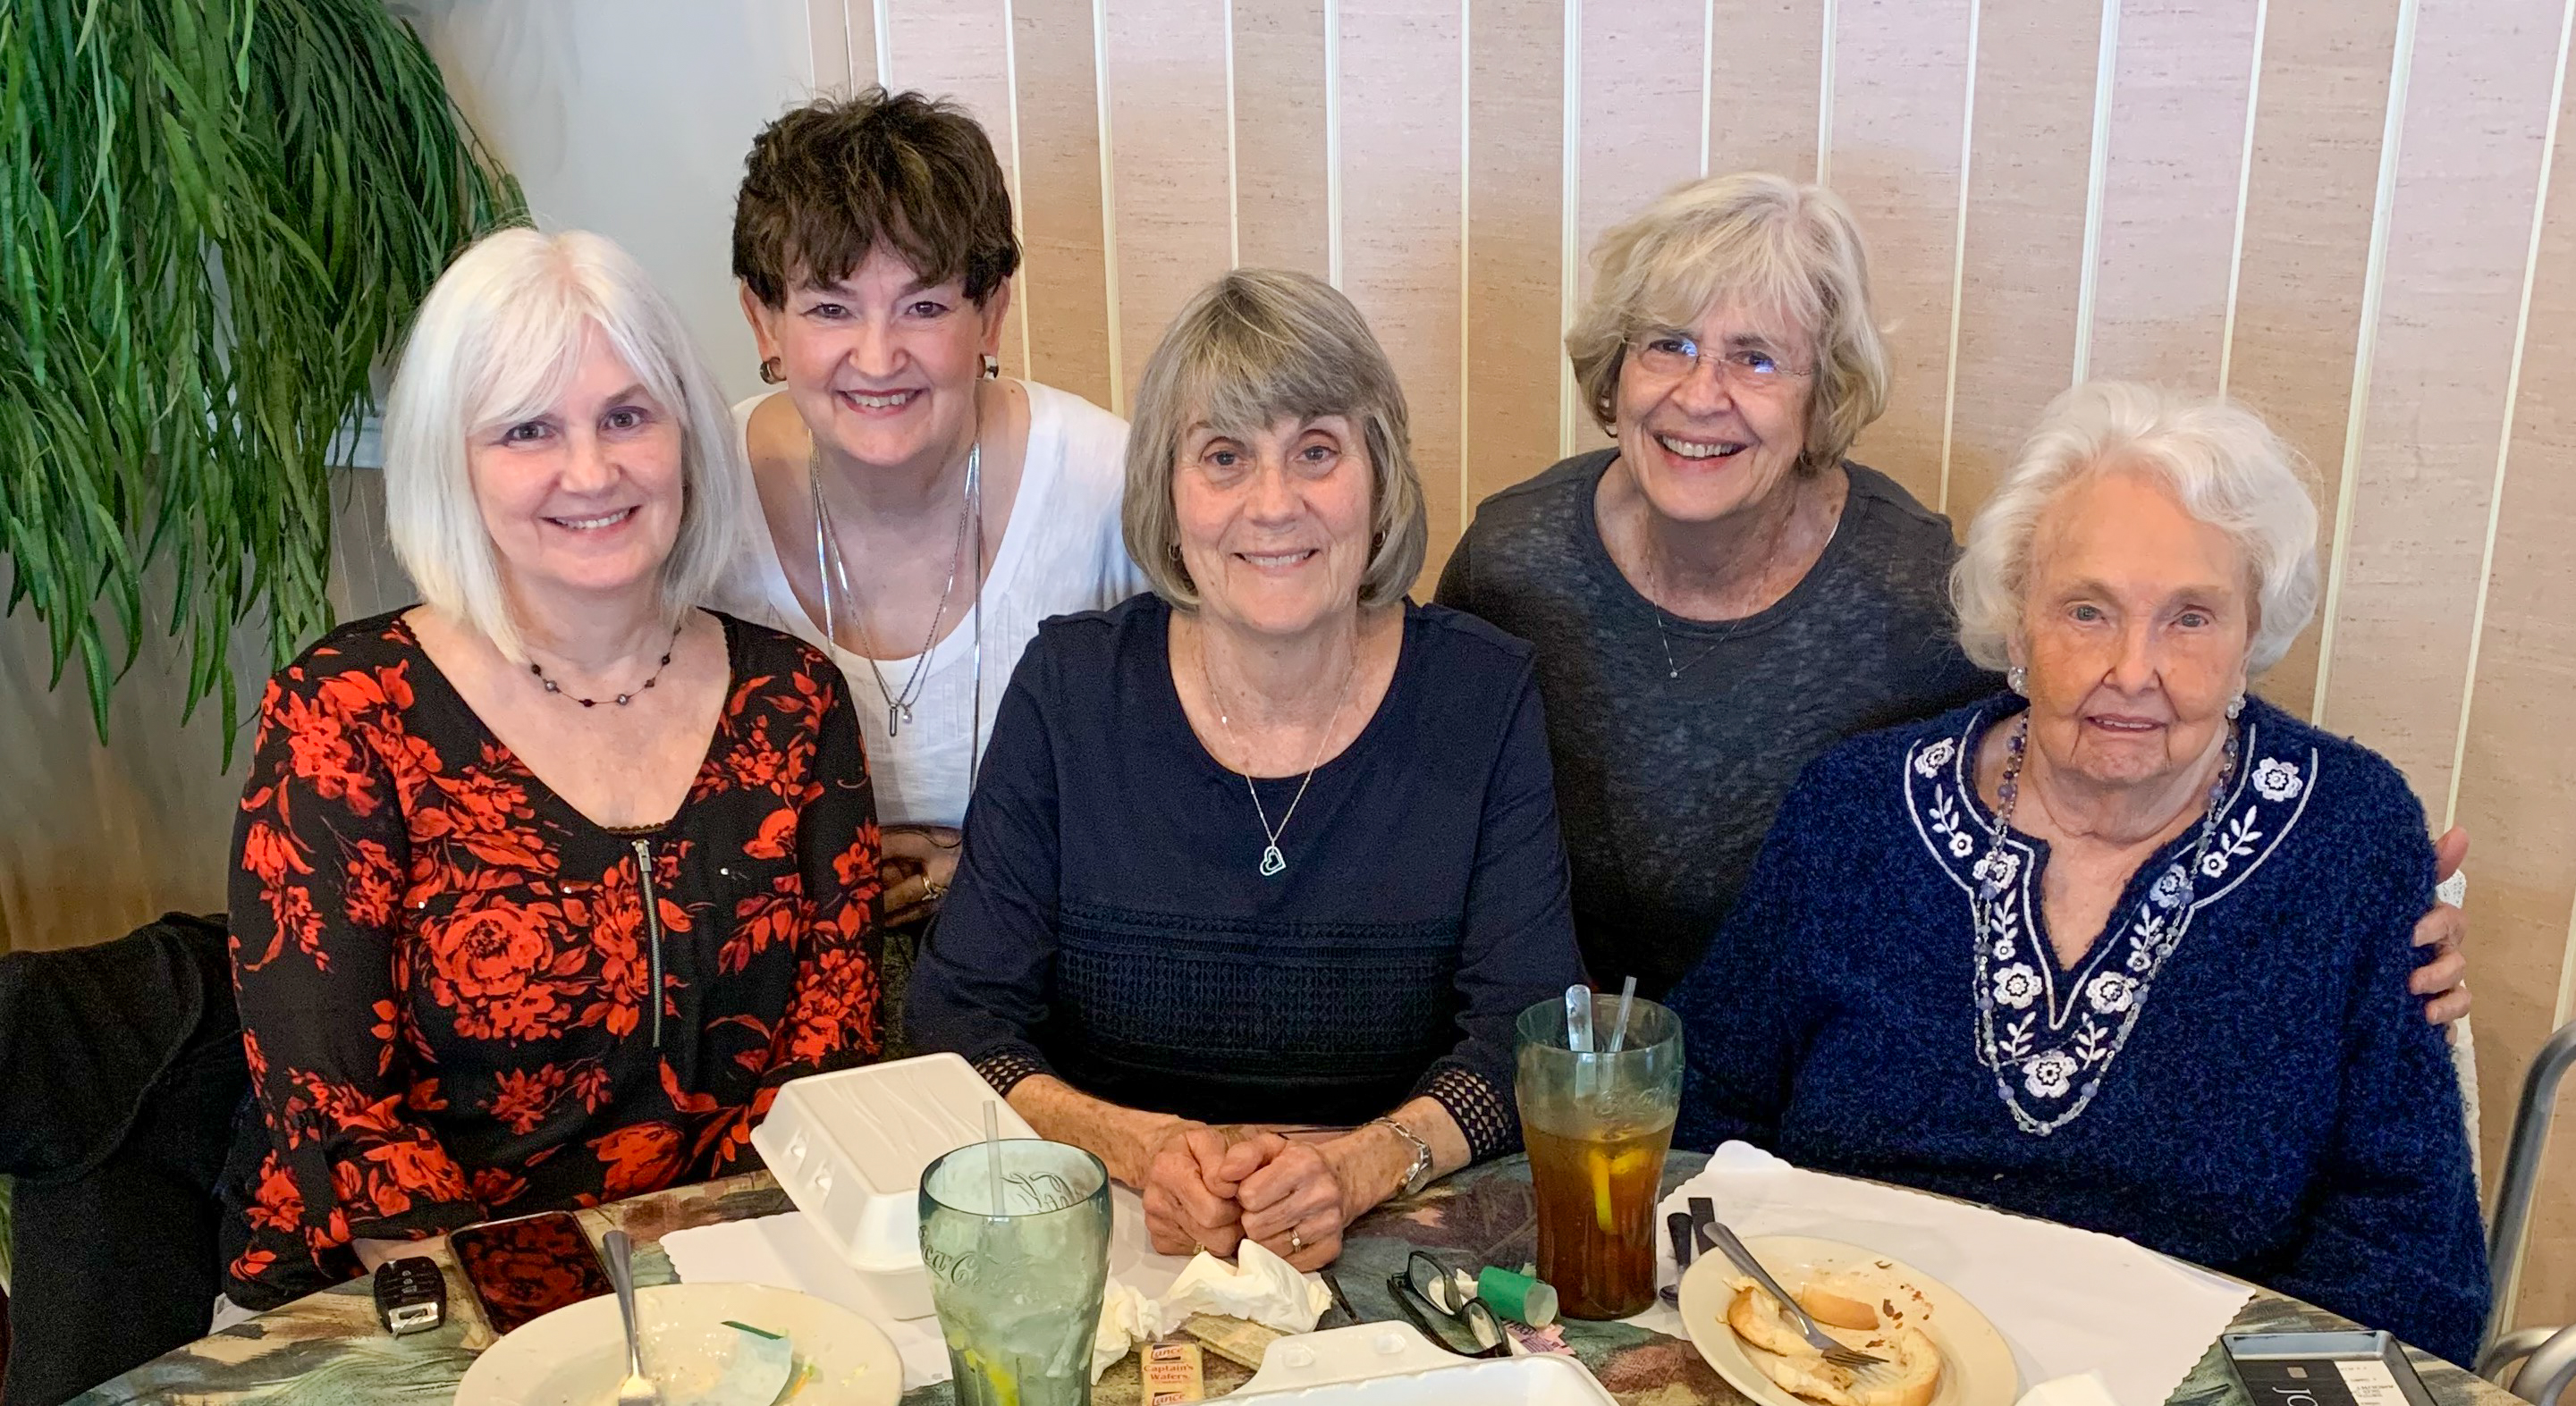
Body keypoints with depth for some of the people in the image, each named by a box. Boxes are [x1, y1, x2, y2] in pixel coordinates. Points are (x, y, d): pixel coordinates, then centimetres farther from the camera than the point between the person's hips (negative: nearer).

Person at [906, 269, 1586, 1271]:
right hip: (1114, 1244, 1)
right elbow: (960, 1019, -3)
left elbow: (1523, 1033, -5)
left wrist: (1358, 1169, -23)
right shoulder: (1068, 689, -2)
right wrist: (1141, 1149, -20)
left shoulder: (1482, 694, -2)